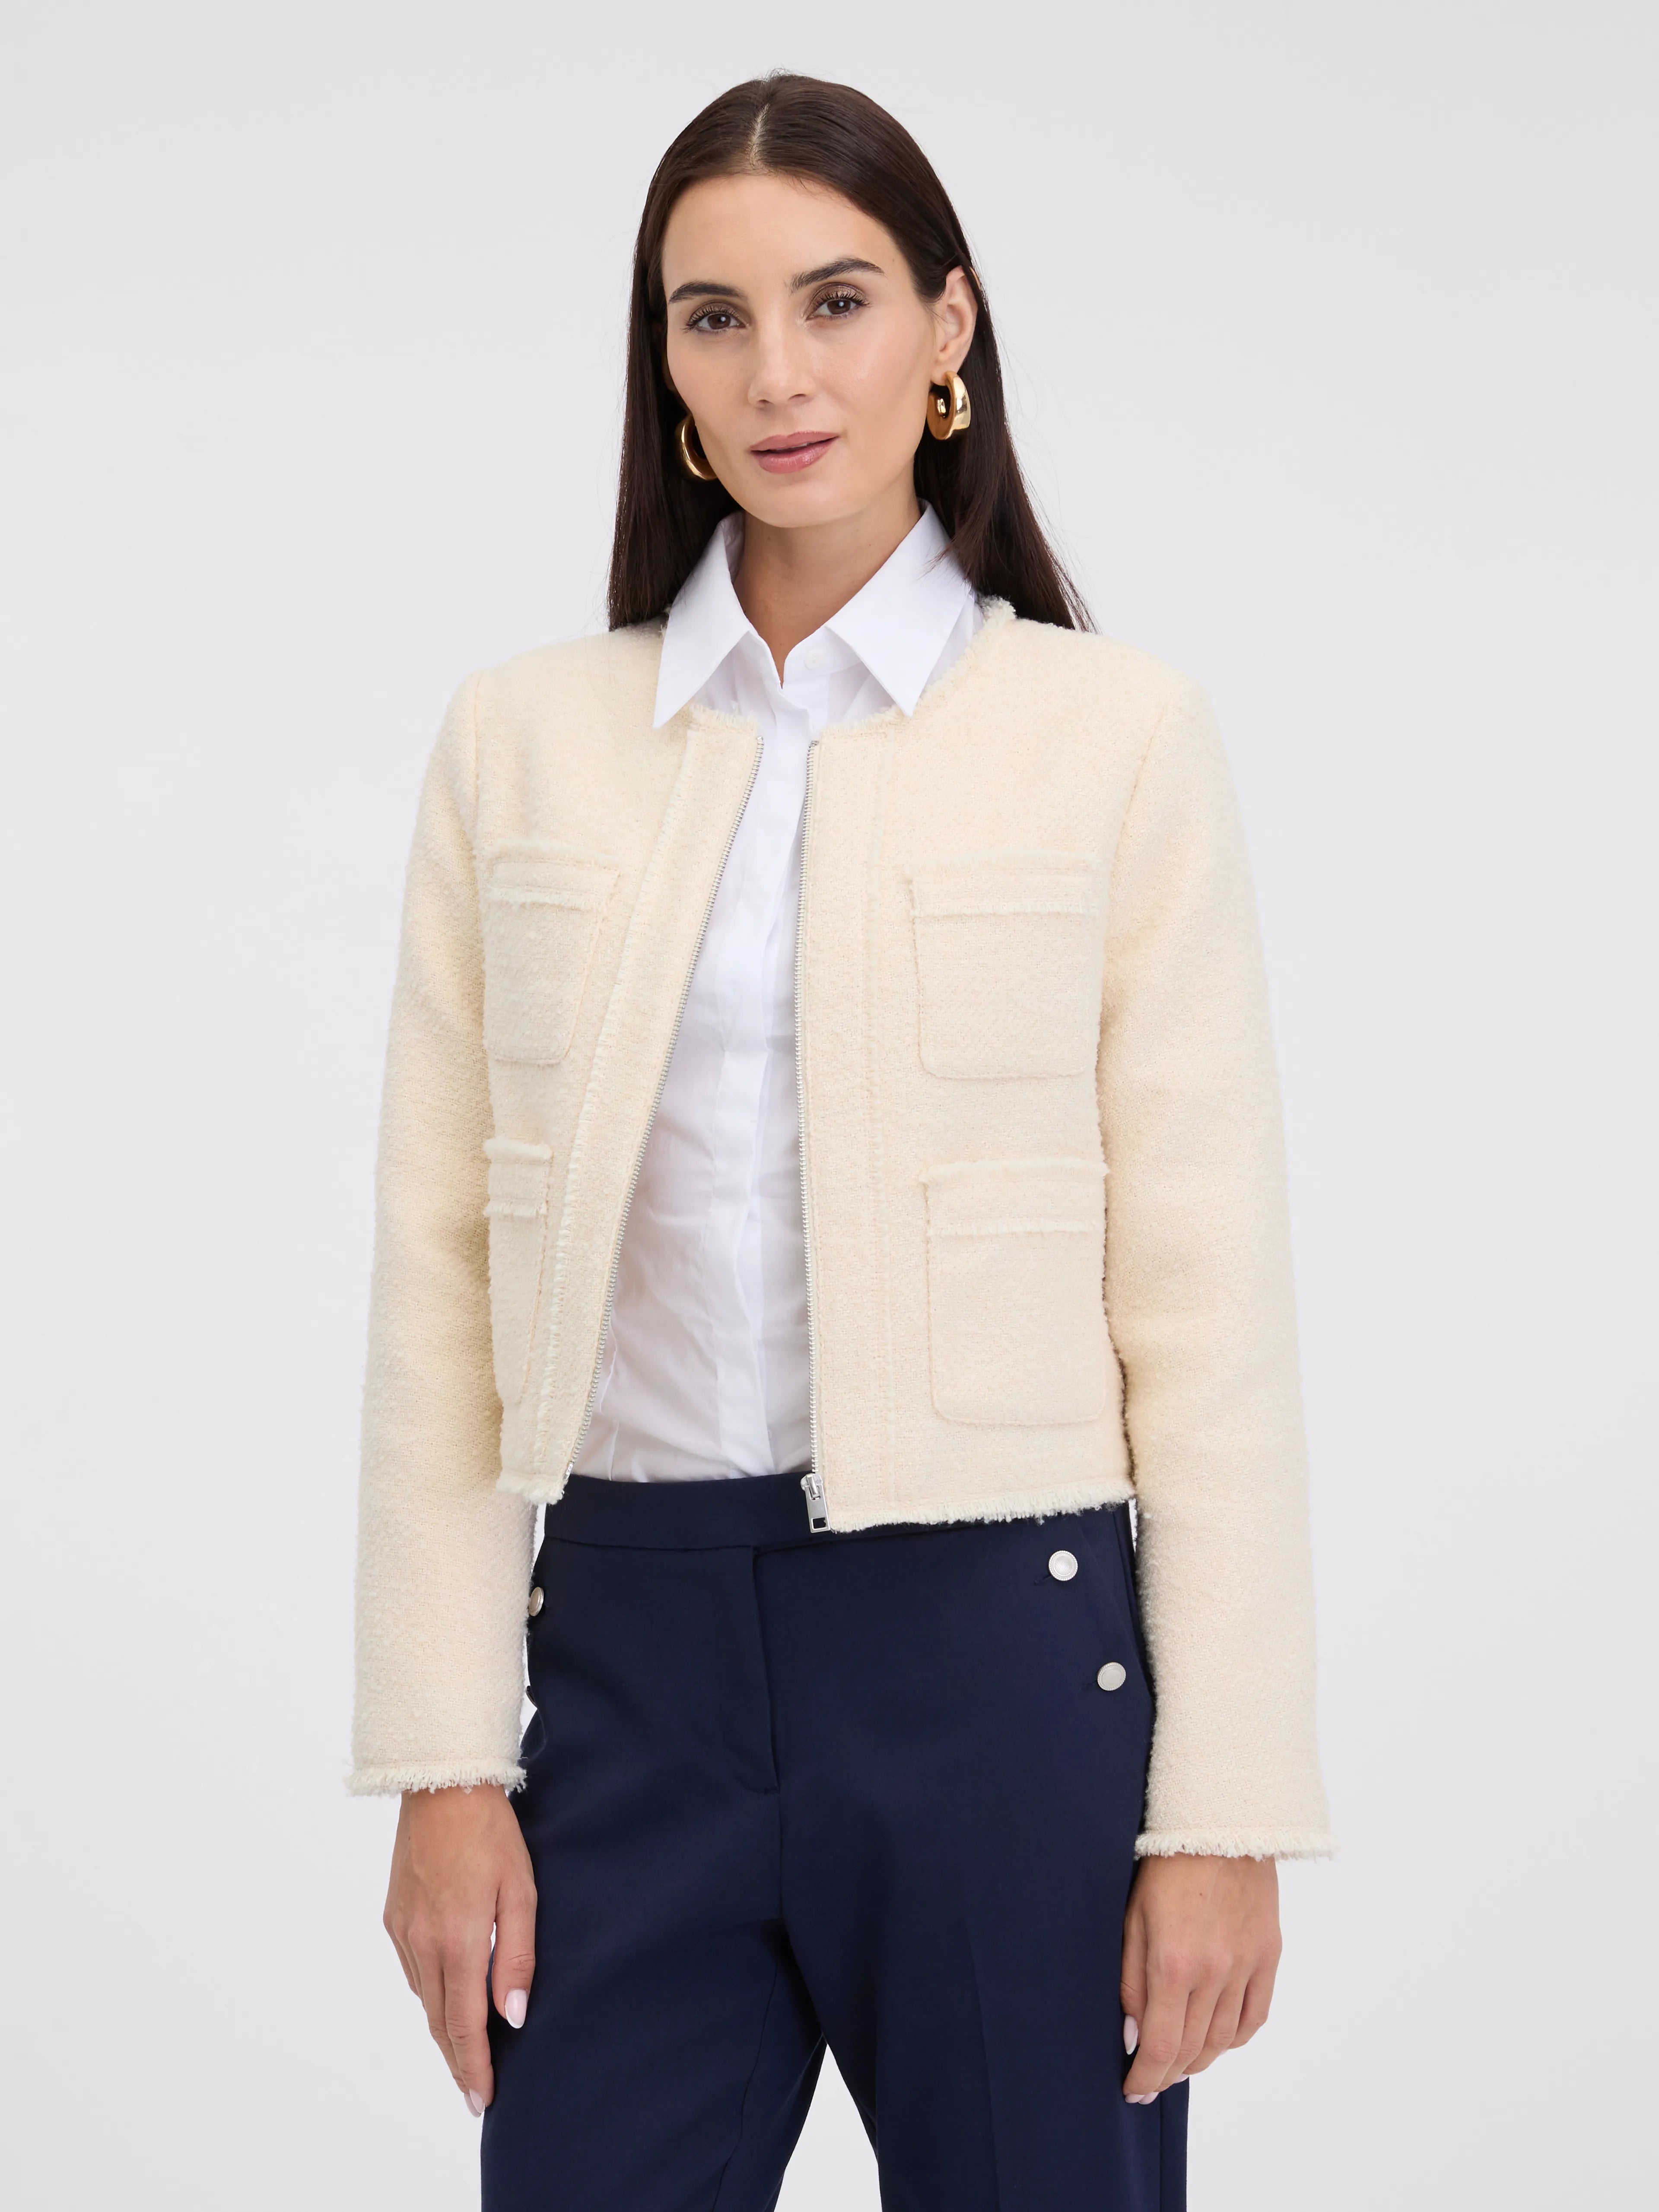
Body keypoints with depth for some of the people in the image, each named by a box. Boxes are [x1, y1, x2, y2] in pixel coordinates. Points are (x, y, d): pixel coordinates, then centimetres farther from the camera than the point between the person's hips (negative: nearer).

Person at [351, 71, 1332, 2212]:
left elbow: (1206, 1301, -2)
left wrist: (1223, 1806, -6)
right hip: (630, 1642, 2)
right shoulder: (524, 736, 7)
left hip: (997, 1639, -2)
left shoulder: (1111, 734, 0)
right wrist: (442, 1758, 0)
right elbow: (439, 1274, 6)